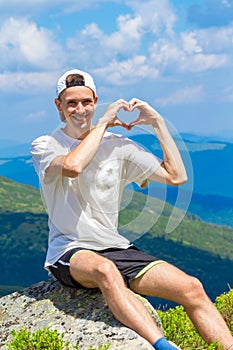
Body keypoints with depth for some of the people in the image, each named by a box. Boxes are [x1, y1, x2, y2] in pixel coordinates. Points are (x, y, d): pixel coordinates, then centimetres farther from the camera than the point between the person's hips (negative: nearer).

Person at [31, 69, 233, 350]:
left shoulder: (118, 146, 12)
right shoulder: (44, 146, 2)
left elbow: (176, 176, 8)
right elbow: (72, 165, -23)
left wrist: (157, 122, 6)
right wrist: (103, 123, -11)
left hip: (116, 249, 5)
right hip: (69, 253, -4)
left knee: (192, 288, -16)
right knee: (105, 270, -41)